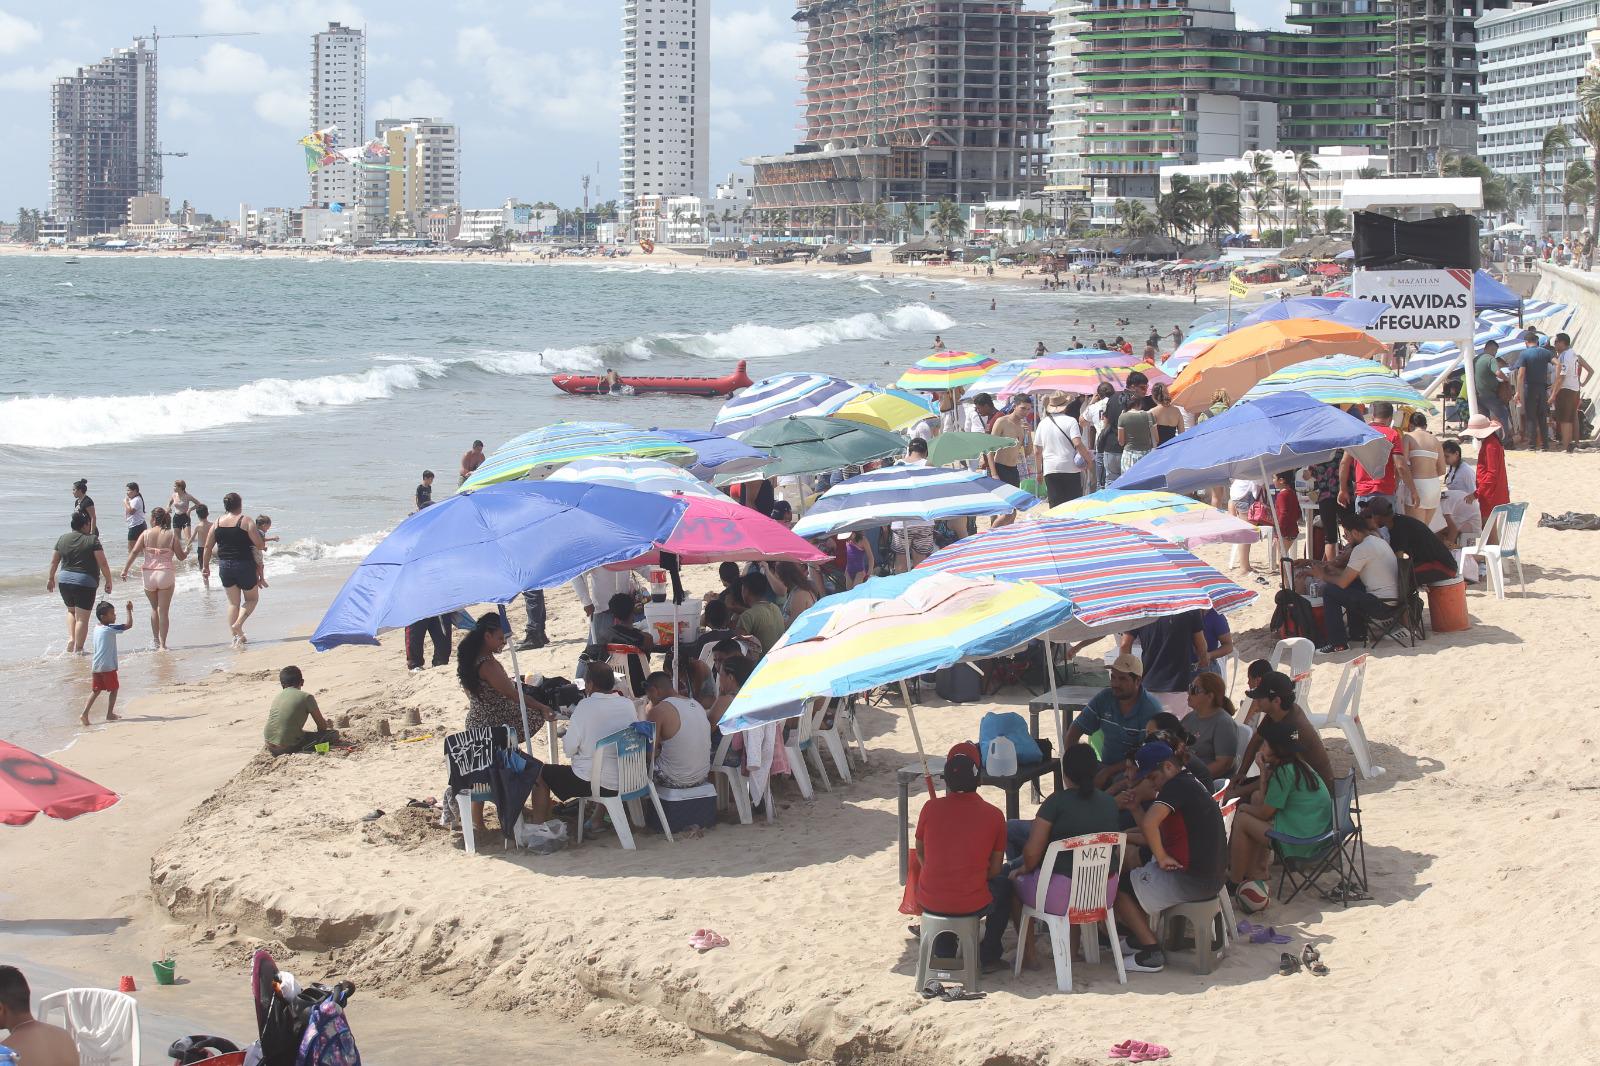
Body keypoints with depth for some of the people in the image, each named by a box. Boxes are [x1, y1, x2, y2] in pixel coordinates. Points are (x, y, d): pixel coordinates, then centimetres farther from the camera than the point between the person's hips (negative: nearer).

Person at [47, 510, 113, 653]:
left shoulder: (62, 539, 5)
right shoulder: (92, 540, -9)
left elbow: (54, 562, 13)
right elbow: (103, 563, -11)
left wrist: (51, 578, 26)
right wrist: (108, 581, -2)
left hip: (64, 580, 5)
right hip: (85, 582, -5)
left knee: (71, 611, 27)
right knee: (82, 617, 2)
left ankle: (71, 638, 10)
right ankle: (78, 649, 2)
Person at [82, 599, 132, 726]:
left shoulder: (96, 629, 10)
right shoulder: (111, 629, -14)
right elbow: (129, 625, -18)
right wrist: (129, 610, -10)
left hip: (96, 666, 7)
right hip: (108, 666, -7)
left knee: (96, 690, 13)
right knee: (113, 689, 11)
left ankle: (84, 713, 3)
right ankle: (109, 714, 15)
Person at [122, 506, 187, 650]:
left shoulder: (146, 534, -2)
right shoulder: (172, 535, -3)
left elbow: (134, 552, -10)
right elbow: (181, 557, -1)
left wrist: (125, 569, -6)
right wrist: (187, 552, 22)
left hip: (149, 574, 1)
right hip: (166, 574, -1)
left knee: (154, 608, 22)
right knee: (164, 611, 3)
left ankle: (155, 639, 24)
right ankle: (162, 644, -1)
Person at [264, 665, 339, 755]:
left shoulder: (276, 698, 15)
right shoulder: (307, 697, -2)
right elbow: (321, 726, 5)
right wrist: (328, 726, 30)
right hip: (289, 746, -6)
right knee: (334, 733, 0)